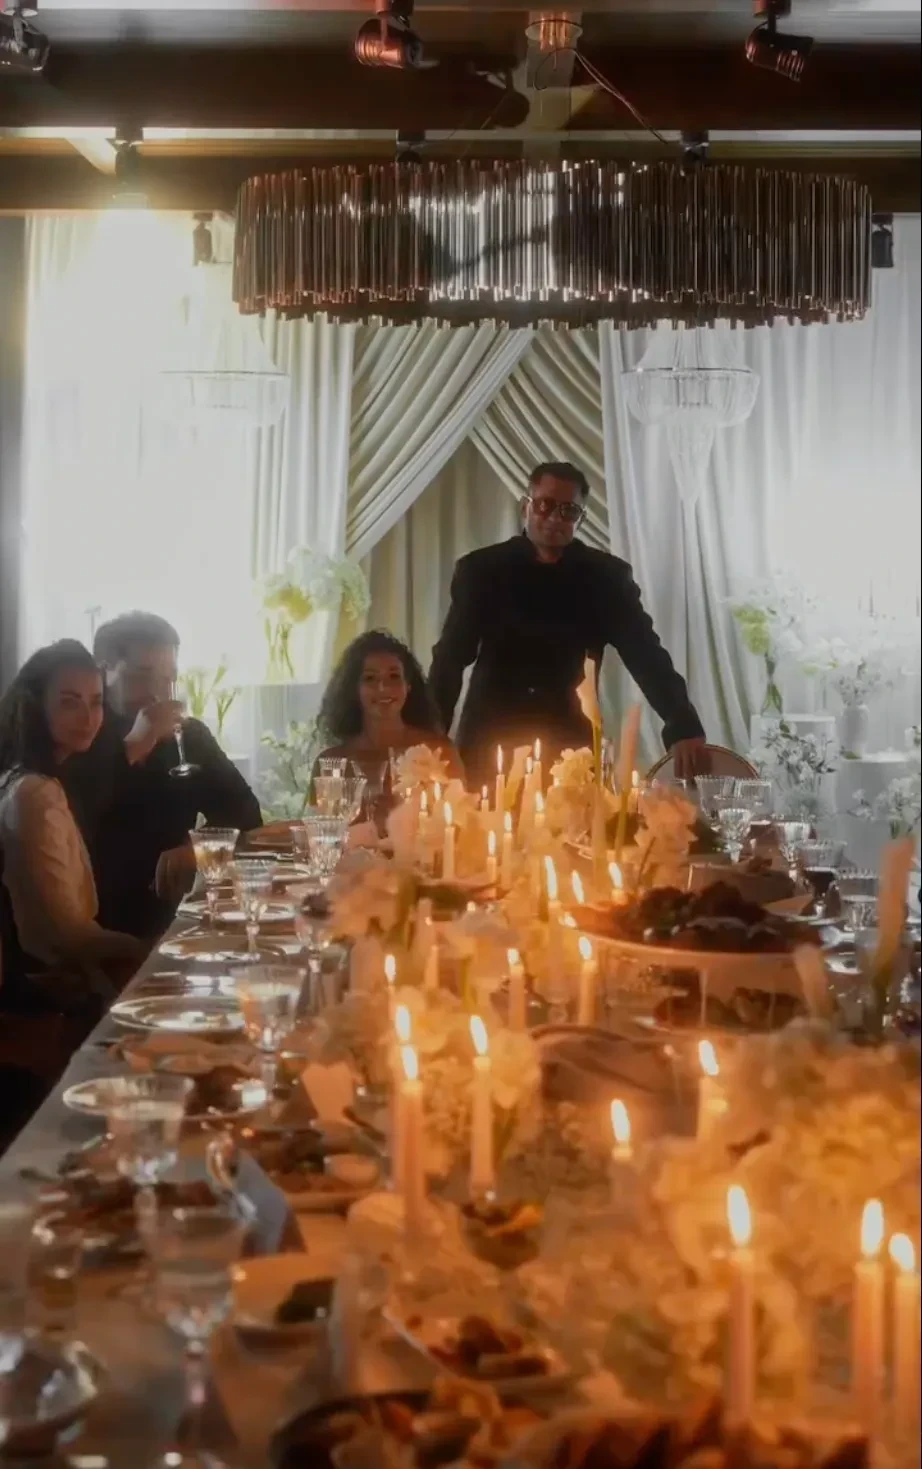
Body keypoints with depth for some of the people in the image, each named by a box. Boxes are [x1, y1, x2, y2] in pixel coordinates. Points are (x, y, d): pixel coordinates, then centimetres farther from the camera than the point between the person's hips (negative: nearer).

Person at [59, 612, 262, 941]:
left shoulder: (190, 736, 10)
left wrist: (197, 846, -16)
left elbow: (244, 813, 4)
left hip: (166, 923, 5)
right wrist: (132, 747, -21)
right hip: (90, 928, -5)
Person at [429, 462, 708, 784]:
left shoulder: (606, 576, 2)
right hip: (490, 745, 0)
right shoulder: (481, 569, 1)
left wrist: (684, 729, -19)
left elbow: (647, 654, -4)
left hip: (570, 749, 0)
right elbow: (450, 658, 2)